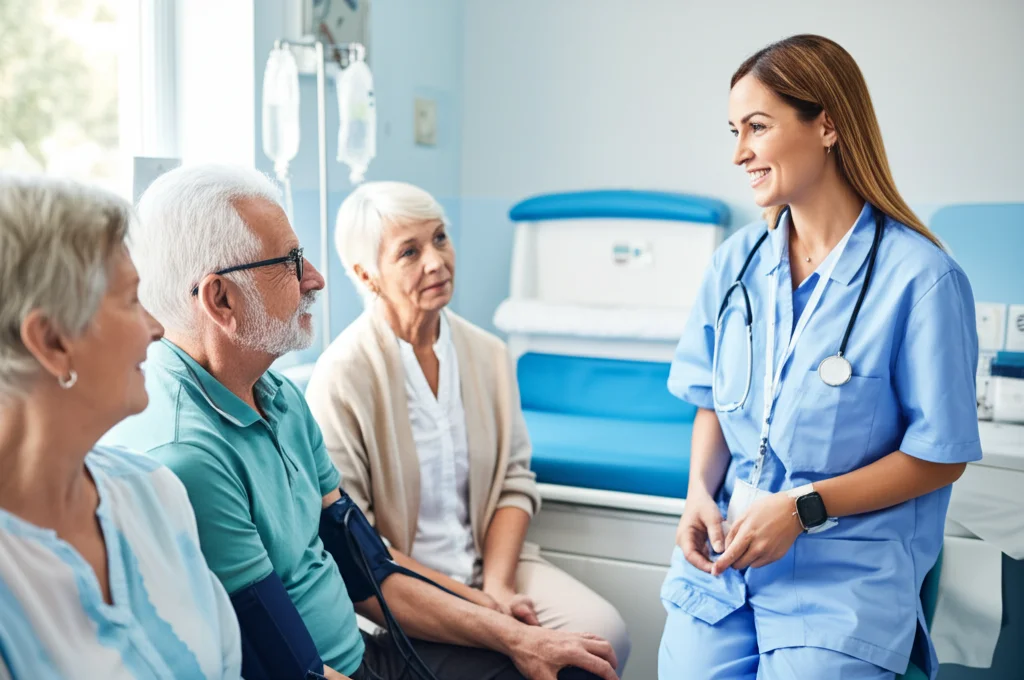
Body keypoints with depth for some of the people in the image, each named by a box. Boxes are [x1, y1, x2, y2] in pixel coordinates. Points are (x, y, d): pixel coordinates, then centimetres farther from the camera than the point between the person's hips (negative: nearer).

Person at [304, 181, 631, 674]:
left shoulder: (487, 354, 3)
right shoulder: (341, 377, -14)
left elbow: (515, 481, 5)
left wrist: (496, 587, -10)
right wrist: (470, 601, -16)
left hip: (489, 560, 5)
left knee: (604, 634, -15)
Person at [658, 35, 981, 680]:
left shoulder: (921, 277, -13)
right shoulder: (737, 263, 4)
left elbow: (940, 456, -8)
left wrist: (801, 508, -15)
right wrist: (700, 493, -6)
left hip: (846, 574, -4)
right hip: (722, 554, 4)